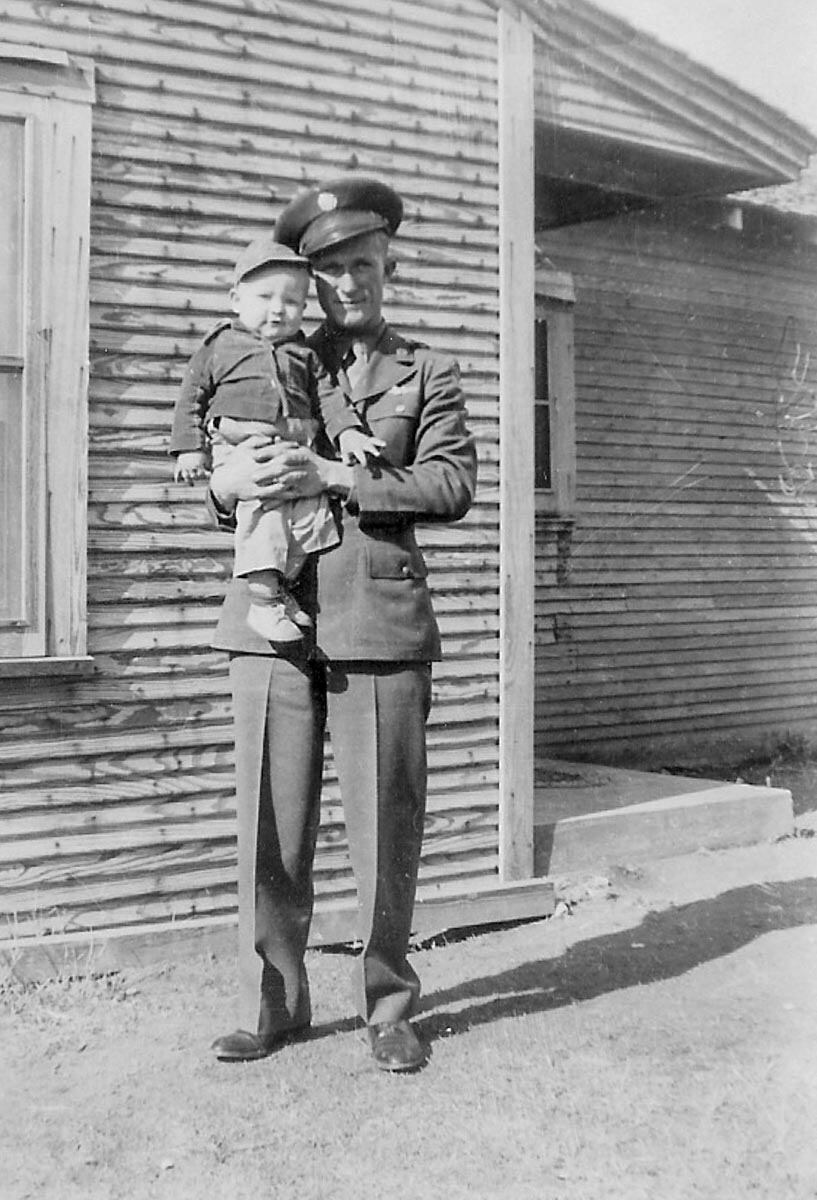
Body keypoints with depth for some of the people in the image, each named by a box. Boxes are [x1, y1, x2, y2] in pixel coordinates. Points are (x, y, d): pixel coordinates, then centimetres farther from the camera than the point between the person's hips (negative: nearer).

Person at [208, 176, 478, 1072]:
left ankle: (387, 1006, 16)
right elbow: (219, 489, 19)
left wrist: (333, 477, -13)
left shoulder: (427, 374, 13)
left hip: (378, 613, -2)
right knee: (270, 821, 1)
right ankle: (272, 1004, 15)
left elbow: (453, 483, -3)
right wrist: (231, 483, -6)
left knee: (385, 822, 0)